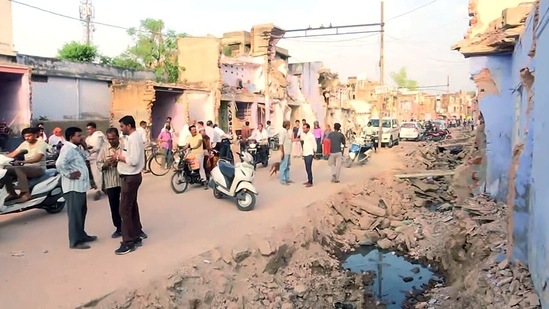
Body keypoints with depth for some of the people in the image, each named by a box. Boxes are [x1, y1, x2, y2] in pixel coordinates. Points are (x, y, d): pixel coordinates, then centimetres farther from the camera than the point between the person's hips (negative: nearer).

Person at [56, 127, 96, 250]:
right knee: (75, 213, -4)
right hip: (73, 187, -10)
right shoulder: (68, 149, -16)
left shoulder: (76, 148, 15)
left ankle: (81, 235, 31)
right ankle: (75, 241, 2)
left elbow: (84, 157, 32)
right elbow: (59, 164, -31)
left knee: (82, 212, 19)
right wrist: (69, 174, -22)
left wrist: (84, 147, 15)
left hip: (80, 186, 10)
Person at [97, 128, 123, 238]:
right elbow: (99, 164, 2)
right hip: (111, 182, 2)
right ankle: (119, 228, 22)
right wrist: (106, 164, -19)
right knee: (114, 207, 9)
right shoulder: (104, 148, 2)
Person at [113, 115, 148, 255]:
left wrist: (119, 157, -14)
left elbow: (134, 160, -27)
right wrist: (120, 157, 0)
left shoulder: (133, 138, -19)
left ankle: (129, 242, 2)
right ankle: (137, 236, 29)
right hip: (131, 177, 11)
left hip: (130, 178, -11)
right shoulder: (132, 137, 13)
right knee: (132, 207, 18)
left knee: (125, 210, -5)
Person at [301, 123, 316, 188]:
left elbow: (314, 144, -9)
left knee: (309, 168, -8)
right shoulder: (304, 135, 11)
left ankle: (310, 182, -3)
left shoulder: (311, 135, -12)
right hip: (305, 154, 8)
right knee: (307, 168, 11)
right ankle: (308, 180, 20)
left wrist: (314, 153, -5)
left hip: (309, 154, -8)